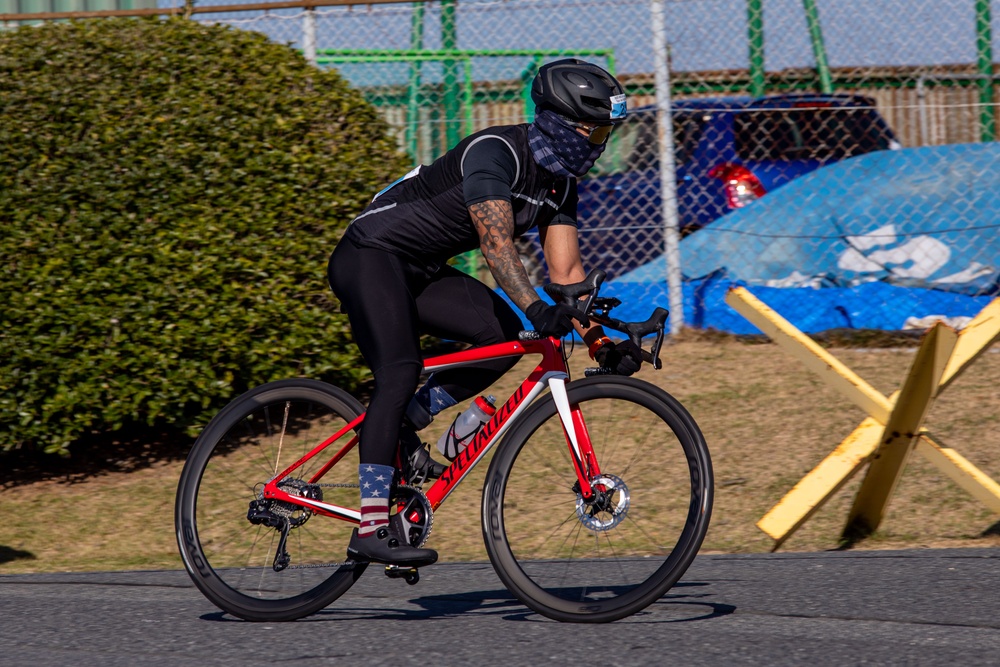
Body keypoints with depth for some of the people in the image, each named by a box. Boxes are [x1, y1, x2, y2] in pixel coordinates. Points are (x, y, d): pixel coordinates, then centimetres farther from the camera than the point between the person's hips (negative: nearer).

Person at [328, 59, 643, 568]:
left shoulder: (559, 183, 4)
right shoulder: (496, 153, -23)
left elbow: (567, 272, 4)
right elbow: (497, 244, -35)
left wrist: (600, 343, -9)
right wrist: (538, 310, -48)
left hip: (420, 272, 9)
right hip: (371, 255, -9)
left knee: (505, 334, -14)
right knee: (400, 373, -25)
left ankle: (404, 423, 0)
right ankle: (372, 529, -29)